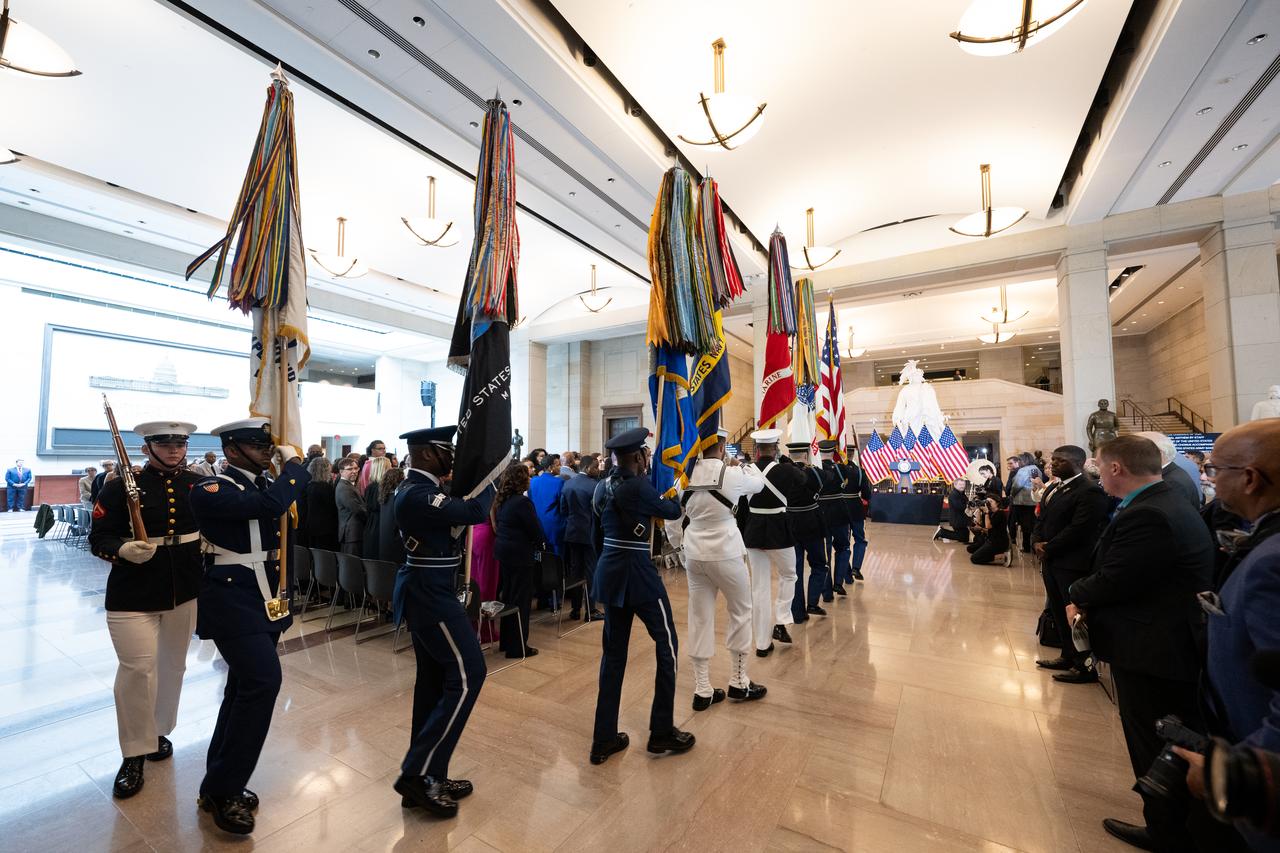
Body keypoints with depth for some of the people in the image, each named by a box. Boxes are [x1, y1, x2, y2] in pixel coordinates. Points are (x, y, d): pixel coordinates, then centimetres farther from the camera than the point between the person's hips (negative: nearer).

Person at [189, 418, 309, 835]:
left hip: (266, 600, 8)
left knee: (246, 686, 16)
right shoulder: (211, 490, -14)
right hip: (231, 600, -8)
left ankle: (220, 783, 33)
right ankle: (222, 790, 2)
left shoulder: (266, 485, 11)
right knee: (263, 680, -17)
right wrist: (292, 465, -17)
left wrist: (293, 467, 2)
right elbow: (268, 505, -28)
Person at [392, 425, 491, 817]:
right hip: (430, 594, -11)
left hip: (426, 592, 11)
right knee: (467, 674, -5)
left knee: (435, 679, 16)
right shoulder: (417, 494, -23)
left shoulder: (420, 488, 10)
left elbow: (460, 507, 17)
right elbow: (474, 512, -25)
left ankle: (425, 775, 28)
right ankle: (418, 773, 4)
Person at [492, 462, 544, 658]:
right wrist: (541, 543, 4)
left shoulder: (501, 500, 5)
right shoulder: (522, 502, -19)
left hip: (504, 552, 8)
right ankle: (517, 646, 12)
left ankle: (506, 641, 29)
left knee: (507, 596, 18)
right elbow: (536, 530, -16)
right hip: (520, 554, -8)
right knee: (520, 599, 3)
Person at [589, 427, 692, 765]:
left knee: (613, 652, 14)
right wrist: (673, 495, 19)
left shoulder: (602, 487, 7)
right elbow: (673, 512, -2)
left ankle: (604, 739, 22)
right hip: (637, 573, -8)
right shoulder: (639, 486, -17)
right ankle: (662, 733, 20)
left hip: (608, 573, 8)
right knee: (666, 644, 10)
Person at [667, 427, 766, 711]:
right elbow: (758, 482, 7)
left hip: (694, 554, 4)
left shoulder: (685, 476, -2)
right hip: (726, 553, -4)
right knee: (741, 612, 17)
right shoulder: (731, 475, -15)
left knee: (700, 618, 13)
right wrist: (744, 465, 26)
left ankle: (702, 690, 23)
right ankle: (739, 681, 29)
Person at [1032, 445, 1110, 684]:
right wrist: (1038, 542, -2)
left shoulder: (1089, 491, -15)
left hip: (1073, 564, -9)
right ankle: (1069, 656, 31)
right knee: (1059, 612, 17)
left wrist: (1048, 549, -14)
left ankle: (1085, 666, 15)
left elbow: (1078, 529, -21)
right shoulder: (1052, 489, 14)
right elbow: (1041, 518, 16)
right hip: (1051, 560, 9)